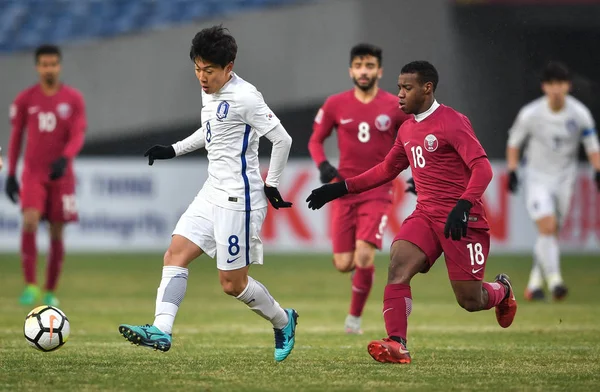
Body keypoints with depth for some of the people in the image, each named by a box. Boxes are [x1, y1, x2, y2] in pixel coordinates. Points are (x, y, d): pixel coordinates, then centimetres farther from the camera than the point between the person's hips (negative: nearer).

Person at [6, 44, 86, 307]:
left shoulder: (74, 99, 0)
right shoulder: (25, 99, 3)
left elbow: (78, 135, -6)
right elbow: (15, 137, 9)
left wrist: (64, 158, -26)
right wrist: (11, 175, 6)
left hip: (61, 175, 0)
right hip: (33, 174, 0)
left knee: (57, 232, 4)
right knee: (30, 221, -20)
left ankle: (51, 292, 15)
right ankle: (30, 285, -20)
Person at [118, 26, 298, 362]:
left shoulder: (244, 97, -17)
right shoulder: (210, 92, 10)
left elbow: (282, 139, -15)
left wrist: (272, 185, -8)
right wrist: (173, 150, 23)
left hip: (238, 200, -9)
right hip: (213, 193, 9)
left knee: (232, 283, -2)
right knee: (176, 255, -5)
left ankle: (283, 322, 21)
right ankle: (161, 331, -13)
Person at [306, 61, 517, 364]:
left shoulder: (451, 122, -12)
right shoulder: (407, 130, 13)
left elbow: (482, 168, -18)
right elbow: (386, 170, 26)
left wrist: (463, 205, -32)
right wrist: (341, 188, 19)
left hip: (462, 220, -6)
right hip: (425, 215, 6)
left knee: (470, 301, -2)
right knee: (397, 267, -20)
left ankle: (502, 291, 33)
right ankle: (397, 345, -27)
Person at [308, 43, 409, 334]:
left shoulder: (395, 107, -2)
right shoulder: (335, 105, 1)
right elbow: (315, 140, 11)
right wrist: (322, 165, -9)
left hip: (377, 193, -2)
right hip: (344, 191, 2)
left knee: (364, 257, -19)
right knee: (344, 265, -2)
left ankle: (355, 316, 1)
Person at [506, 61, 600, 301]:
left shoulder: (580, 114, -10)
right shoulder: (530, 114, -14)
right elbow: (514, 141, 1)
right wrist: (512, 171, -6)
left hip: (564, 178, 2)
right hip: (537, 177, -2)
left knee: (552, 233, 7)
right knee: (547, 227, -20)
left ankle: (535, 283, 20)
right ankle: (554, 280, -24)